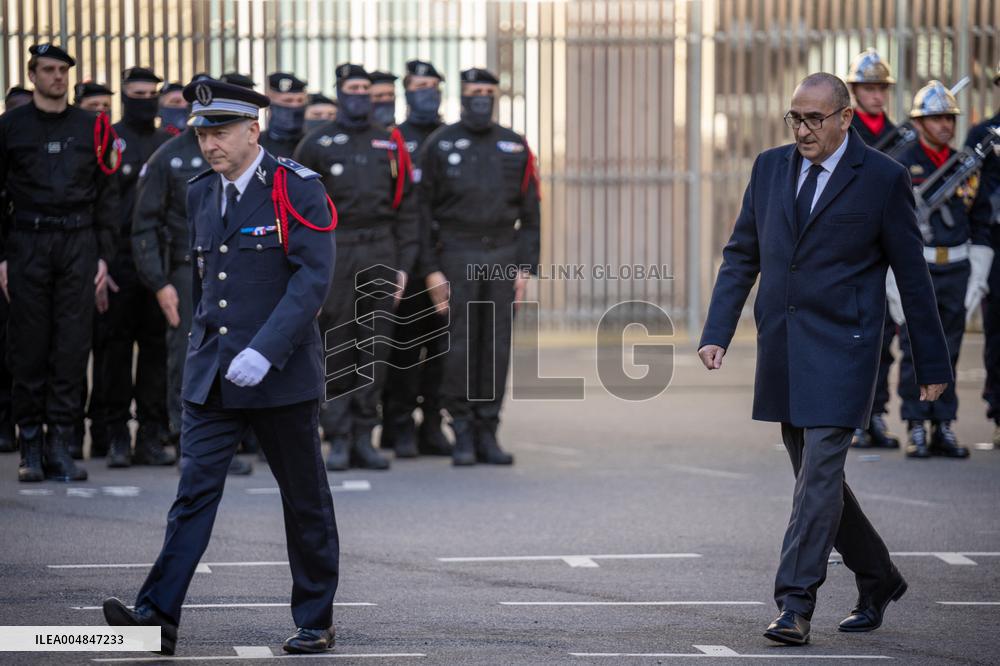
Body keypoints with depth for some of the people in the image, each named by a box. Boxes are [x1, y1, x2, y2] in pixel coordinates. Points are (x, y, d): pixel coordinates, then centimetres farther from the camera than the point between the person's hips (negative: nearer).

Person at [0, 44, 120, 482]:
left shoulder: (92, 128, 9)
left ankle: (61, 446, 3)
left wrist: (104, 256, 4)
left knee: (73, 347, -1)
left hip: (79, 244, 1)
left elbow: (106, 196, 11)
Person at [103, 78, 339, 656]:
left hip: (282, 374, -5)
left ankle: (316, 622, 18)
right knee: (195, 490, -6)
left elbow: (314, 277, -18)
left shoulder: (298, 189, -9)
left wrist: (264, 352, -25)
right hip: (212, 379, 5)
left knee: (305, 500, 6)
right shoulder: (201, 194, 10)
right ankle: (159, 616, -13)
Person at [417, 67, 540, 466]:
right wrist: (431, 269, -7)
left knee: (497, 346, 2)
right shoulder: (440, 145, 0)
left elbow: (529, 213, 7)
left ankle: (487, 433, 8)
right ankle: (462, 435, 3)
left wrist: (526, 267, -1)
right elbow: (424, 209, -1)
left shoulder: (515, 147, 7)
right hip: (458, 256, -2)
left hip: (503, 257, 2)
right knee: (460, 346, -4)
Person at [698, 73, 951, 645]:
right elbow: (742, 255, 13)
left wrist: (933, 363, 1)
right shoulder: (770, 168, 9)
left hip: (842, 346, -6)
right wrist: (718, 332, 2)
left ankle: (796, 606, -11)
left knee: (820, 472, -12)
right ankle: (879, 580, 30)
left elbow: (913, 274, -1)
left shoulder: (882, 178, -5)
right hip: (782, 350, 6)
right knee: (815, 475, 12)